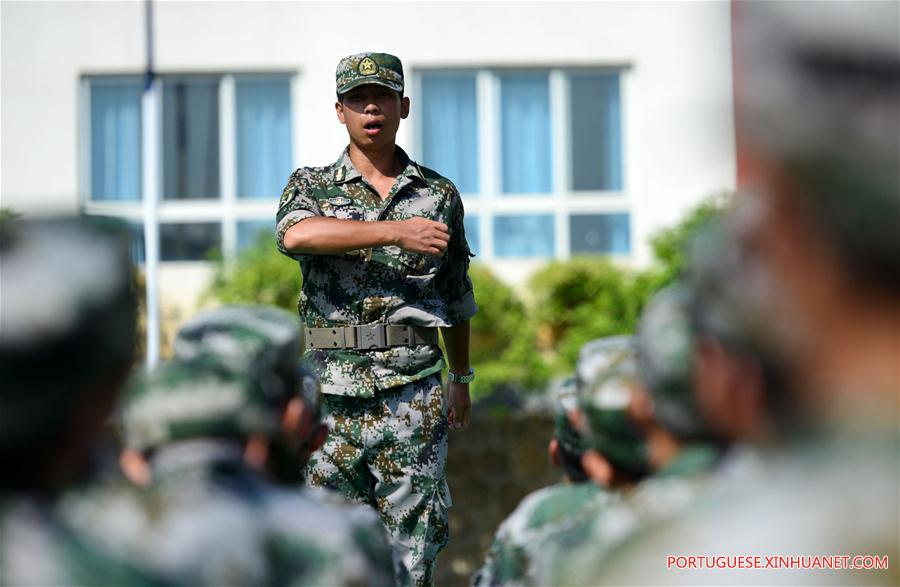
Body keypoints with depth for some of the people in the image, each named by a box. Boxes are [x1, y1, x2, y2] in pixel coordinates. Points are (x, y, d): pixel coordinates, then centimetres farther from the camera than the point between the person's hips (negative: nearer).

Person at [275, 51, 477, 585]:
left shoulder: (440, 195, 9)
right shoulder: (310, 187, 5)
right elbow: (295, 234, -20)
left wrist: (462, 378, 23)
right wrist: (395, 231, -25)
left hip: (414, 397, 0)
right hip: (330, 396, 0)